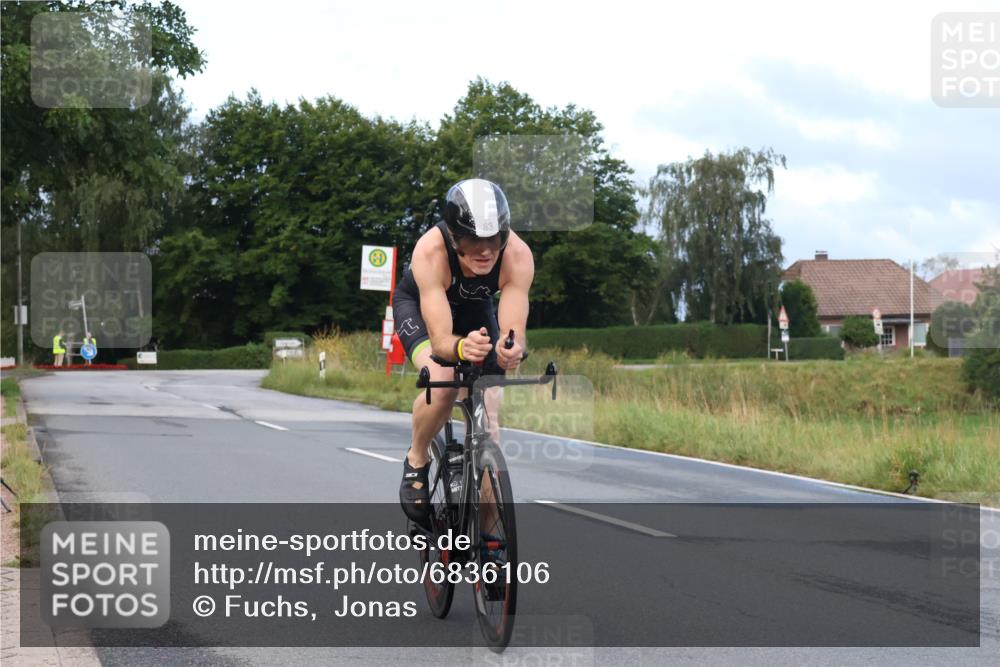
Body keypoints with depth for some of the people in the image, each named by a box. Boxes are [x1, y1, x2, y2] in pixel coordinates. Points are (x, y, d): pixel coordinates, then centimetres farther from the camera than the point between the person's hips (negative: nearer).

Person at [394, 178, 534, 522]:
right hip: (418, 304, -3)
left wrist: (511, 349, -62)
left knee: (486, 411, -9)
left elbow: (514, 331, -39)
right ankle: (416, 461, -1)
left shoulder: (518, 255, -35)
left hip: (476, 310, 3)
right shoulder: (431, 251, -41)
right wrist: (460, 347, -66)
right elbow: (439, 338, -44)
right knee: (442, 385, -31)